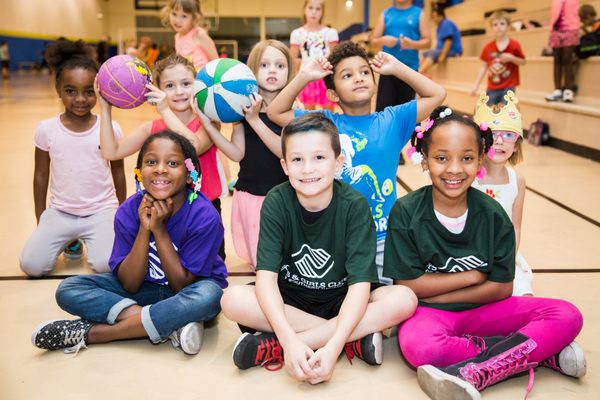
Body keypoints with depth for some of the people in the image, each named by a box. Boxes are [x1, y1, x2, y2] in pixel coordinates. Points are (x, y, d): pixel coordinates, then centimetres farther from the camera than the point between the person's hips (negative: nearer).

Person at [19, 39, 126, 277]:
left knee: (106, 265, -23)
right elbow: (41, 175, 5)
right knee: (31, 266, -14)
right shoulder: (46, 130, -5)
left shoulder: (110, 129, -7)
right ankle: (70, 239, 16)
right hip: (60, 213, 2)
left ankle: (90, 238, 12)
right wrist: (40, 219, 9)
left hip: (101, 212, -1)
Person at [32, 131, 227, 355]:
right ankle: (172, 326, -25)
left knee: (208, 294, -39)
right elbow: (130, 285, -14)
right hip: (145, 288, 3)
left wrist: (159, 230, -28)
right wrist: (144, 229, -26)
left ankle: (90, 333, -25)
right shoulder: (129, 212, -14)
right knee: (68, 289, -14)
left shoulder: (205, 217, -23)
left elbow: (181, 285, -19)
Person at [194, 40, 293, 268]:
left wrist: (255, 120, -24)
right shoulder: (243, 107, 1)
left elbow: (286, 151, -20)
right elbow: (237, 153, -6)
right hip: (248, 195, 2)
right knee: (257, 260, 13)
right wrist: (207, 124, -15)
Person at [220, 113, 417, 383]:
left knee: (404, 299, -28)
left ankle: (271, 346, -28)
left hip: (342, 301, 0)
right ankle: (357, 338, -23)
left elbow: (360, 282, -23)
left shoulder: (354, 206, -17)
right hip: (289, 300, 1)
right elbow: (266, 274, -22)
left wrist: (333, 347, -36)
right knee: (233, 300, -28)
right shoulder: (277, 202, -15)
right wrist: (289, 340, -37)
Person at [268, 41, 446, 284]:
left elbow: (437, 95, 7)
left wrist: (397, 68, 4)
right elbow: (275, 112, 3)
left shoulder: (392, 120, 5)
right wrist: (304, 76, -3)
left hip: (383, 236, 1)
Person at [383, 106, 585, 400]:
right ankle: (540, 353, -22)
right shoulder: (406, 212, -10)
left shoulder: (493, 215, -4)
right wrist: (472, 276, -7)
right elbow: (407, 284, -10)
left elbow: (502, 287, -4)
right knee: (417, 346, -39)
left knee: (568, 317, -16)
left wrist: (437, 293, -10)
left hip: (481, 310, 3)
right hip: (428, 311, -2)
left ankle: (474, 374, -30)